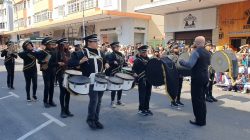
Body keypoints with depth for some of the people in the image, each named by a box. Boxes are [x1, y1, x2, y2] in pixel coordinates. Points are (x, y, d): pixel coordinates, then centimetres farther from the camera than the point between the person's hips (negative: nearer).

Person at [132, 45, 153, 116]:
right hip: (142, 80, -6)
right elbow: (133, 69, -11)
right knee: (142, 94, -1)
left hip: (149, 79, 7)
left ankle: (146, 108, 23)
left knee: (148, 94, 11)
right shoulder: (137, 60, -7)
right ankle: (141, 109, 11)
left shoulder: (147, 58, 13)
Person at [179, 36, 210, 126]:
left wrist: (181, 62, -9)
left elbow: (190, 65, -25)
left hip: (197, 78, -8)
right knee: (202, 98, 16)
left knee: (197, 99, 0)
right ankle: (203, 119, 23)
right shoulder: (207, 53, 10)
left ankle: (199, 120, 6)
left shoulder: (196, 52, -17)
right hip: (205, 77, 8)